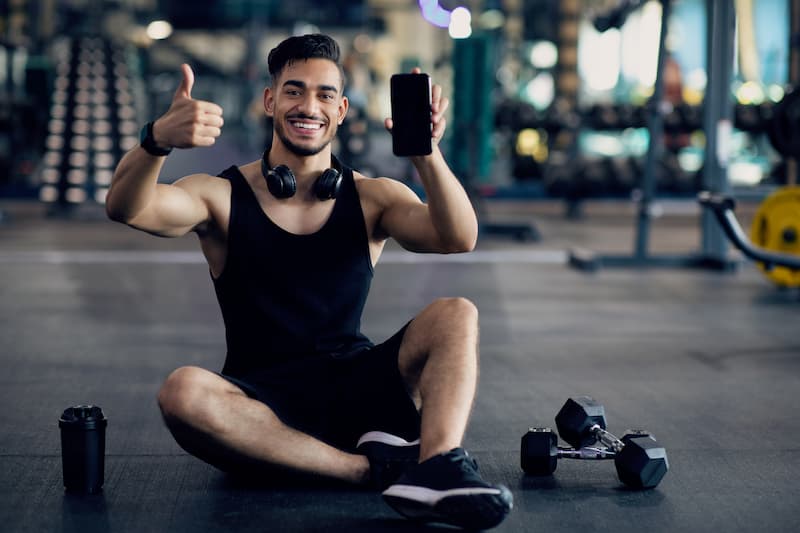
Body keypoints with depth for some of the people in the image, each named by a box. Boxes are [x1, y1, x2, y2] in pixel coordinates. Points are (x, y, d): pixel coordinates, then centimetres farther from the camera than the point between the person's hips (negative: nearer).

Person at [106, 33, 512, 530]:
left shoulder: (373, 197, 5)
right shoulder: (221, 196, 1)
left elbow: (458, 239, -13)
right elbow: (125, 208, -17)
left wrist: (427, 153, -31)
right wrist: (159, 141, -38)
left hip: (357, 390, 2)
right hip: (263, 404, -1)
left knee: (457, 315, -19)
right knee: (183, 392, -33)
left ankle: (437, 466, -43)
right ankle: (374, 465, -28)